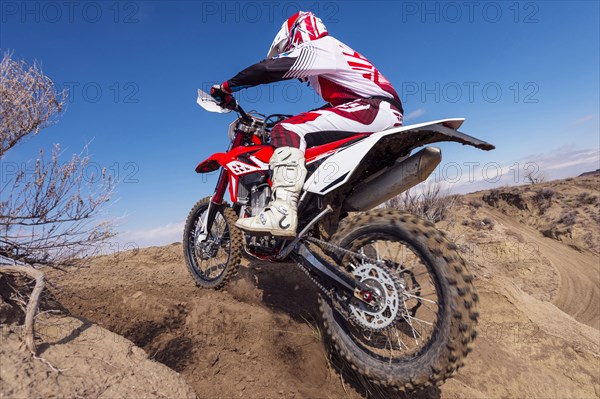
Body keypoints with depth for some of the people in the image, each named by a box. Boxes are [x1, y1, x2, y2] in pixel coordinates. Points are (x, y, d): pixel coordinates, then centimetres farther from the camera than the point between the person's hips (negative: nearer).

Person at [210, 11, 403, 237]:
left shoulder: (316, 48, 2)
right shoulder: (333, 53, 32)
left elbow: (269, 69, -8)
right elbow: (333, 106, 35)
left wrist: (226, 87, 1)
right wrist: (299, 117, 37)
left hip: (372, 108, -10)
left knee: (287, 131, -19)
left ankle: (281, 214, -36)